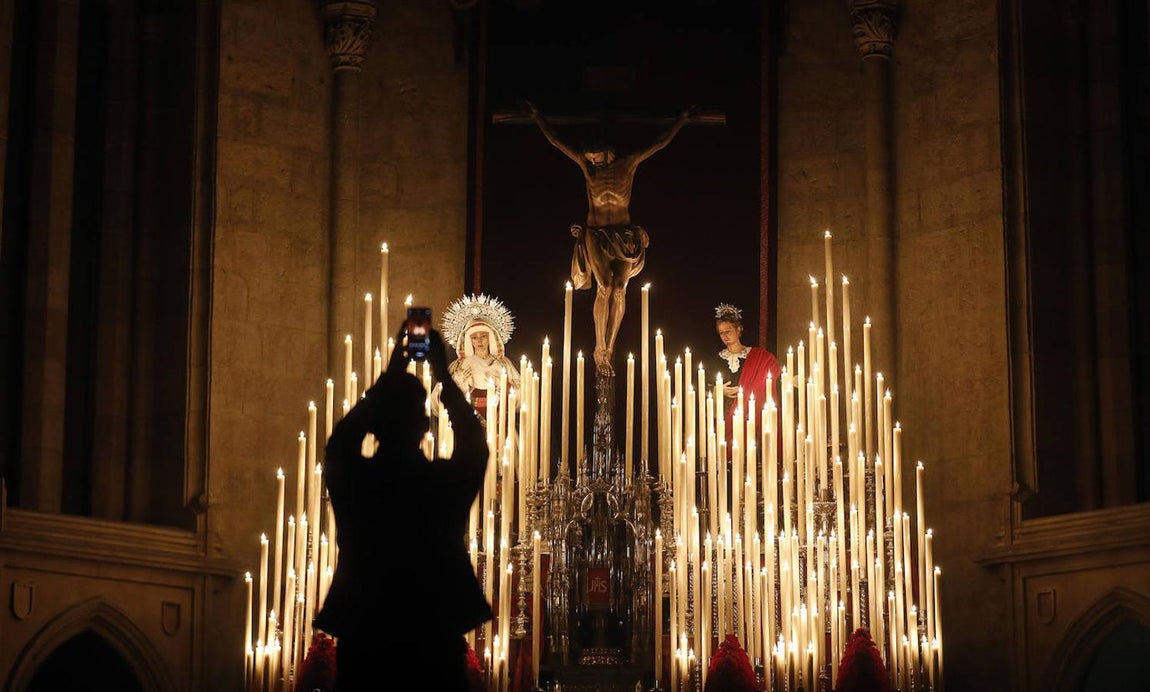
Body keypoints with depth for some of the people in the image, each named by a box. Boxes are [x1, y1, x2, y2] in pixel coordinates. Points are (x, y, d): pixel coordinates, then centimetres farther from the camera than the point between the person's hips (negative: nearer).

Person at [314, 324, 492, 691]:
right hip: (435, 637, -1)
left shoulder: (350, 478, -5)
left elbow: (341, 439, 19)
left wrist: (392, 373, 22)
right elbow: (474, 441, 15)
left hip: (361, 637, 1)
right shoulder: (446, 482, -7)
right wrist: (443, 374, 20)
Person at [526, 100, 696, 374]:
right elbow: (555, 140, 8)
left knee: (620, 287, -12)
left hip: (625, 235, 1)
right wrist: (536, 116, 11)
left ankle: (609, 348, -6)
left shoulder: (628, 164, 2)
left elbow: (662, 142, 8)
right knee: (605, 286, -16)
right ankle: (600, 349, -10)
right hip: (596, 235, -1)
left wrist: (683, 119, 12)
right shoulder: (587, 165, 2)